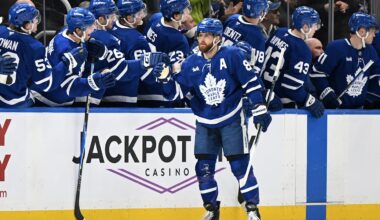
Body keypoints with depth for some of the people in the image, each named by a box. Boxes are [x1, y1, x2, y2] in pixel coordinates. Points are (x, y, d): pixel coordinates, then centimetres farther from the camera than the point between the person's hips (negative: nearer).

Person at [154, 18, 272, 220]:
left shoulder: (232, 56, -12)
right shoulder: (191, 63, -1)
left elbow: (251, 82, -9)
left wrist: (259, 109, -12)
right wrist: (166, 78, -19)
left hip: (231, 119, -4)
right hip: (205, 123, 4)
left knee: (240, 165, -6)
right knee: (204, 168, 2)